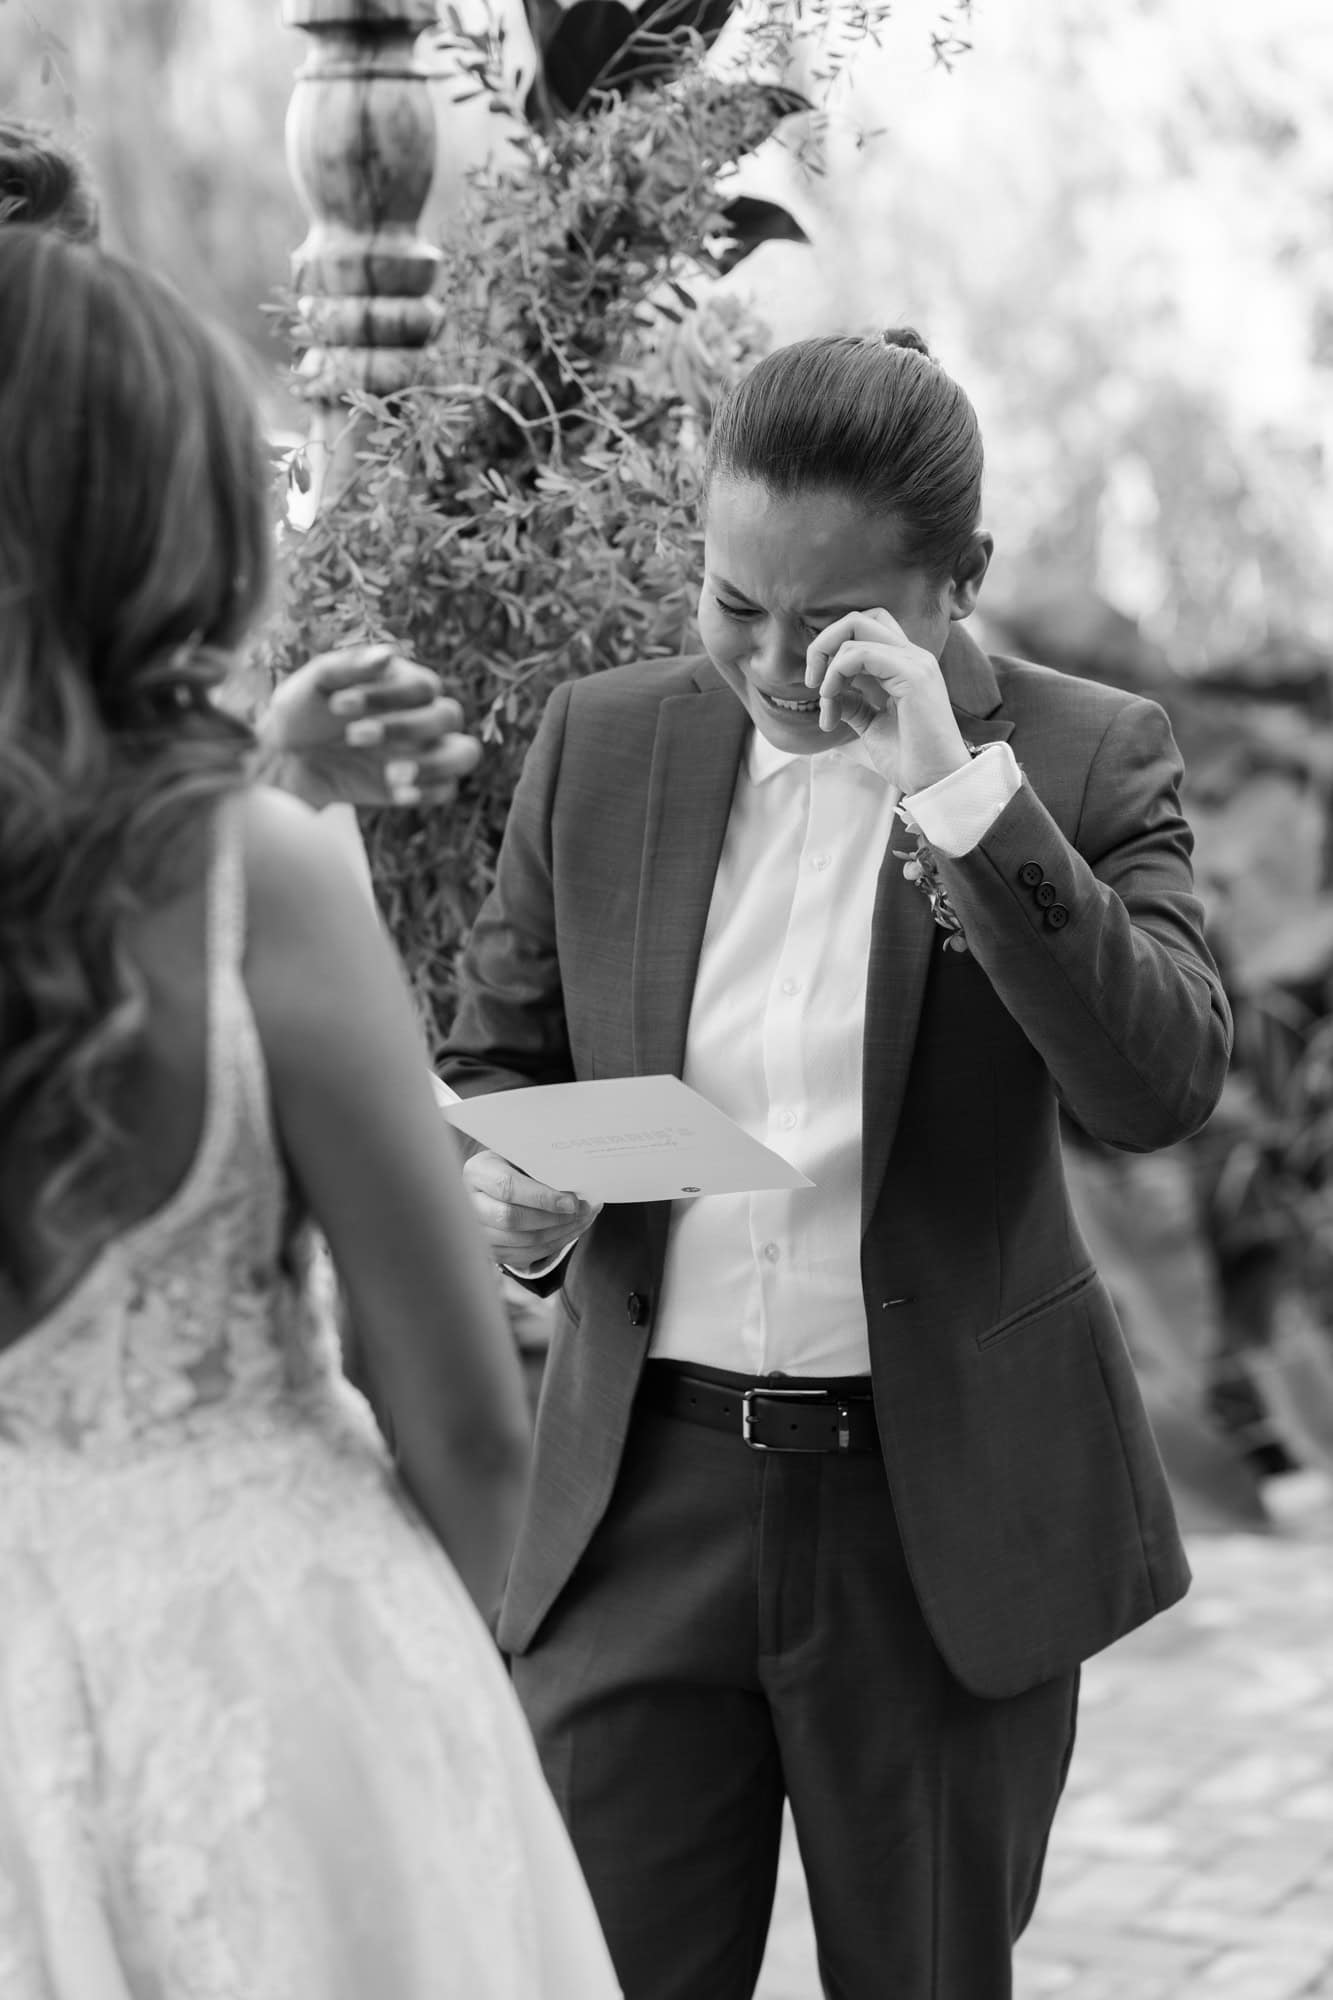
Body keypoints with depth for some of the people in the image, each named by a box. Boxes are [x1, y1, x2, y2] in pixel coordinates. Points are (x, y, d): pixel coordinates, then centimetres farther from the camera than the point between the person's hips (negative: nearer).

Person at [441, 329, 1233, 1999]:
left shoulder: (1084, 757, -4)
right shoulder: (600, 745, 4)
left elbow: (1161, 1088, -18)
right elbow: (490, 1058, 12)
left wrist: (958, 786, -24)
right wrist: (508, 1192, -11)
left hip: (944, 1511, -1)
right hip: (645, 1496, 2)